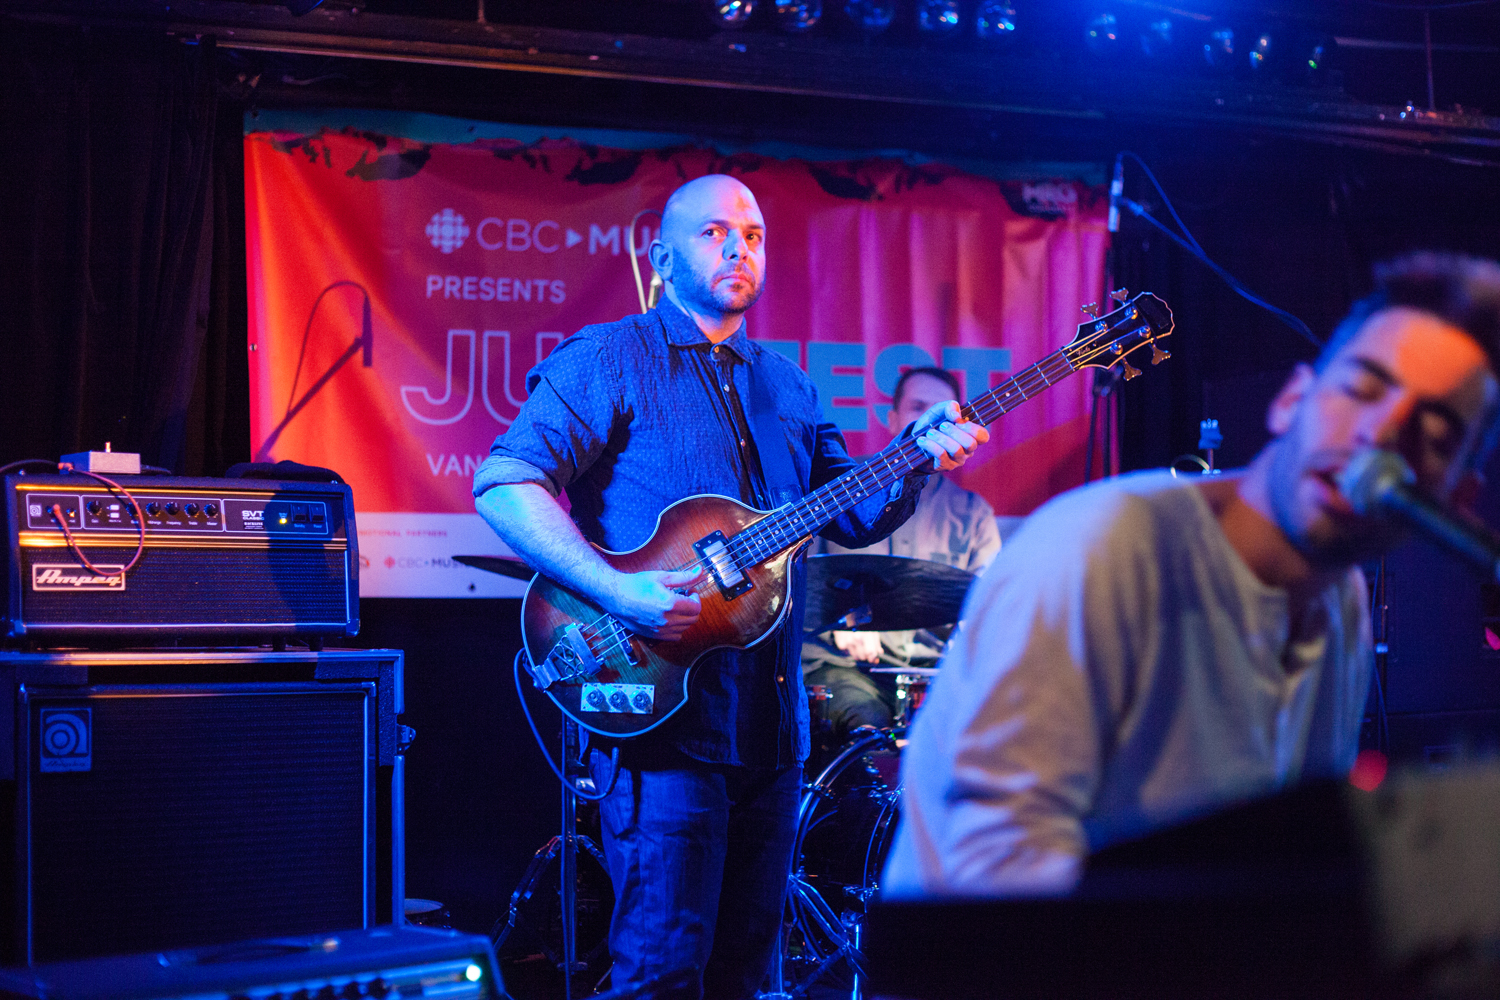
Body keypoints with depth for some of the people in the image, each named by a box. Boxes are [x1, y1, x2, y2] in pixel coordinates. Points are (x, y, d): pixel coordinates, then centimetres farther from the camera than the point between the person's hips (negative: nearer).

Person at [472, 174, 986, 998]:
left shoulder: (787, 387, 19)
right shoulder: (609, 361, -3)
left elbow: (856, 517, 17)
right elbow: (505, 486, -14)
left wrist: (917, 459, -4)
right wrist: (617, 592, -25)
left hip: (772, 724, 7)